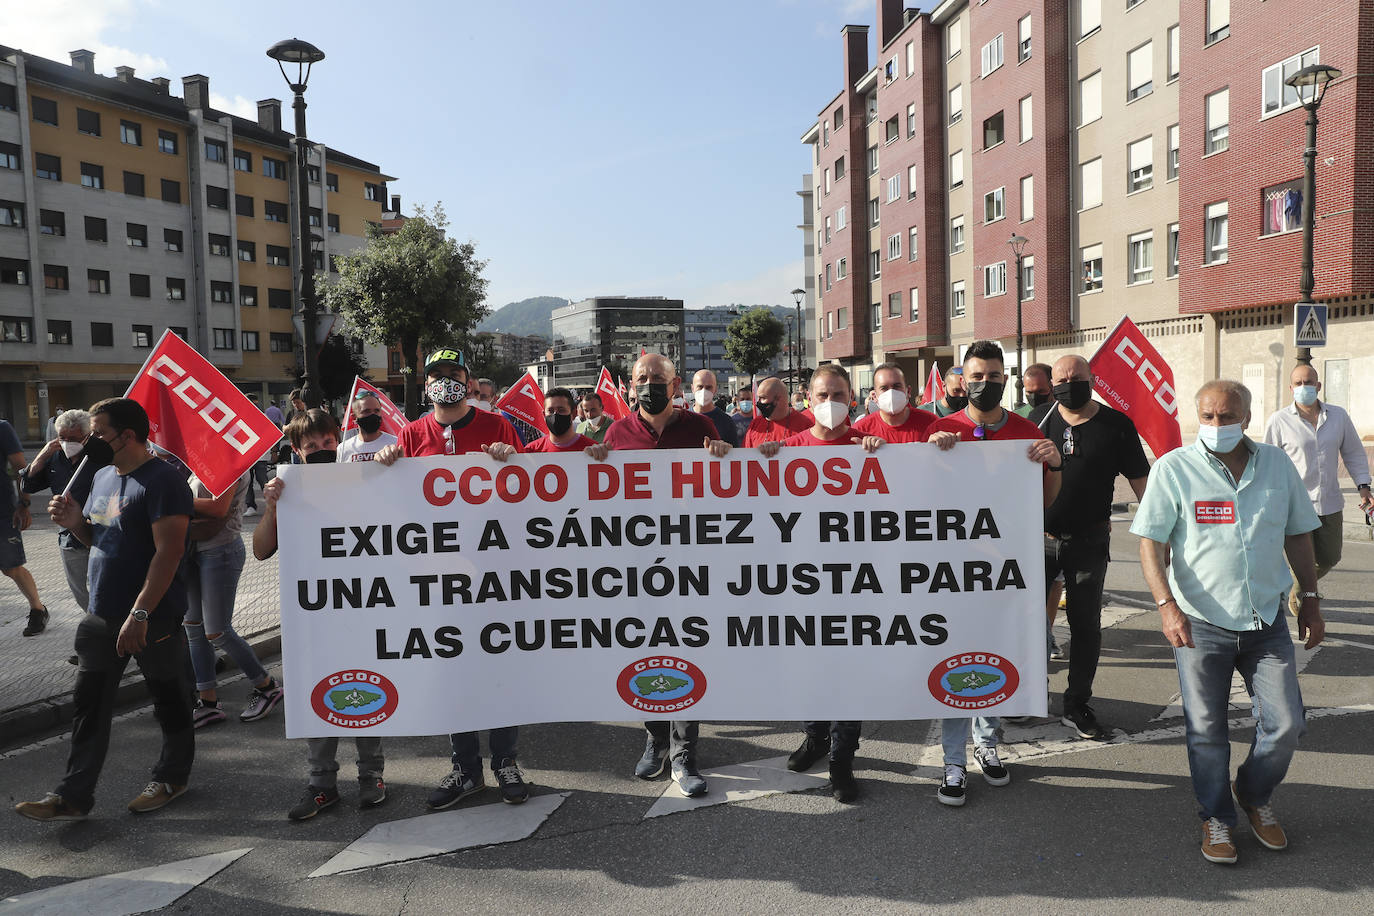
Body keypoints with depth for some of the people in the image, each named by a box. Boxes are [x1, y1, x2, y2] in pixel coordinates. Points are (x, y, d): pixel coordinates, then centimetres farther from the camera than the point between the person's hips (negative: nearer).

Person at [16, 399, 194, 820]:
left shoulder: (162, 481, -17)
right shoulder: (103, 476, 12)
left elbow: (168, 551, -22)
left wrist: (140, 614, -26)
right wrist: (74, 521, 0)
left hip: (153, 616, -8)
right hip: (103, 614, 8)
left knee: (168, 699, 9)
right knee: (89, 704, 10)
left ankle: (172, 777, 26)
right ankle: (73, 797, 18)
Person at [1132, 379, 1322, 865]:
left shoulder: (1276, 464, 4)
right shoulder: (1173, 469, -7)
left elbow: (1298, 535, 14)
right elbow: (1152, 543, -9)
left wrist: (1311, 599, 12)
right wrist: (1167, 605, -20)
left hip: (1267, 620, 3)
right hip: (1201, 623, -3)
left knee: (1285, 724, 4)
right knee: (1206, 729, 4)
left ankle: (1255, 796, 32)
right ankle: (1217, 817, 26)